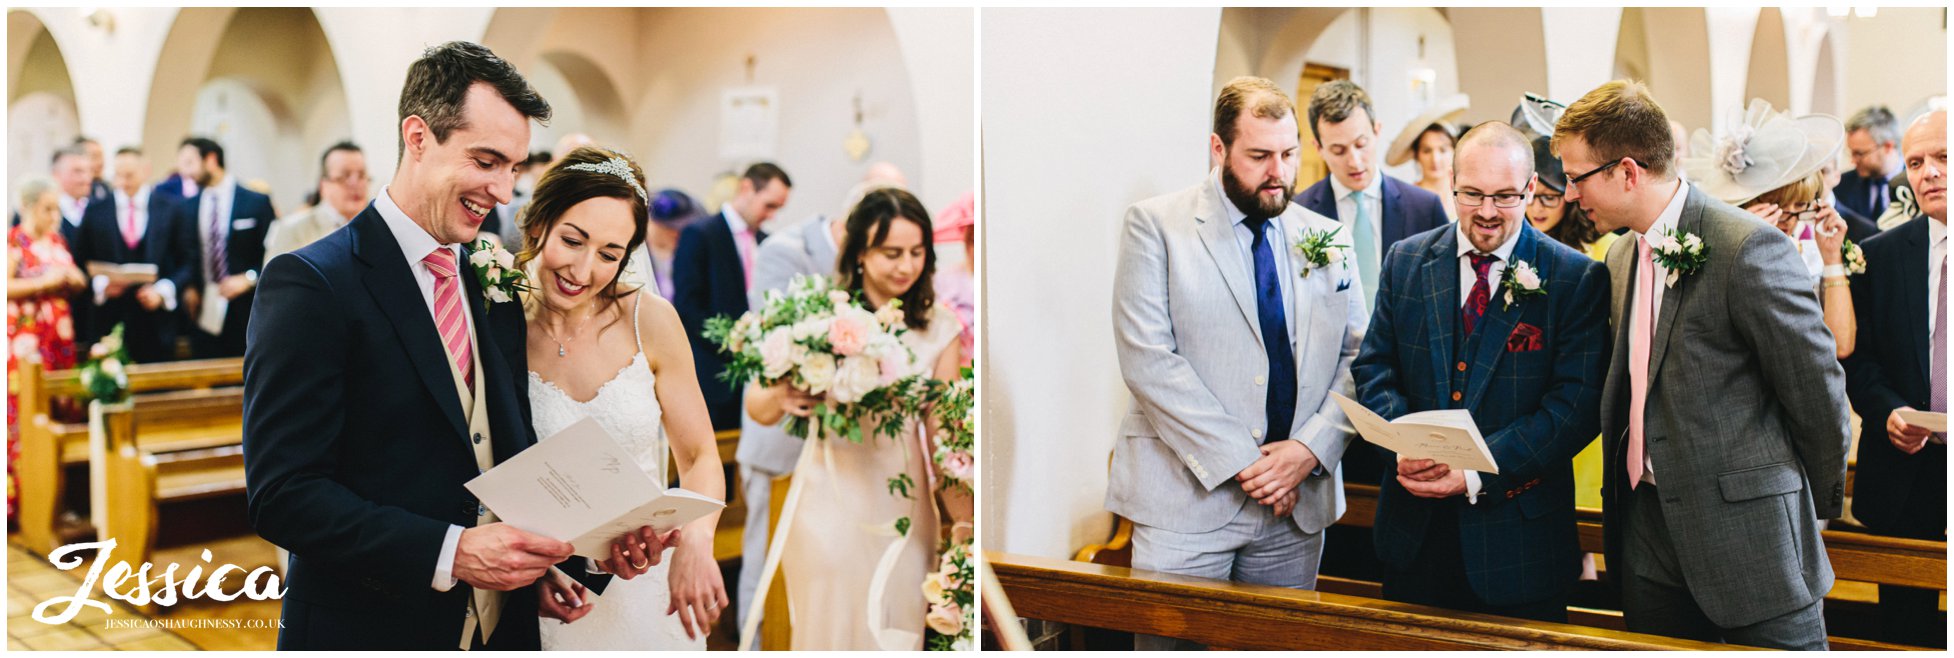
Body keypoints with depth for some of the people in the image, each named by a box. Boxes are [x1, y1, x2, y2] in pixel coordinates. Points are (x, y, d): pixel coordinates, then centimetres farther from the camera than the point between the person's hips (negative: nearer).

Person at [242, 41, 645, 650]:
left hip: (503, 626, 6)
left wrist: (546, 564, -8)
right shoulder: (309, 284, -12)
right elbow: (282, 492, -18)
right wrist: (448, 553, -27)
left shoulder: (497, 294, 8)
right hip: (367, 629, -6)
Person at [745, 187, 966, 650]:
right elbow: (756, 407, -4)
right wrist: (780, 399, -26)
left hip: (901, 506, 2)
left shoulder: (939, 330, 0)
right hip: (829, 502, -2)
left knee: (896, 632, 10)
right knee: (829, 627, 7)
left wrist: (964, 521, -8)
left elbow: (944, 435, 0)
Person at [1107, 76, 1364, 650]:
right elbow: (1147, 360, -11)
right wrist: (1239, 461, -15)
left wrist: (1310, 448, -8)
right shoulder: (1154, 225, -2)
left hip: (1298, 502, 4)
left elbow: (1359, 358, 10)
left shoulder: (1326, 237, 12)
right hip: (1186, 499, -4)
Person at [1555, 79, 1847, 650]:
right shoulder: (1622, 255, 10)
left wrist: (1816, 512, 1)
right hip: (1647, 535, 7)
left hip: (1748, 538, -7)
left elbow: (1819, 395, -10)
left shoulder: (1751, 249, -16)